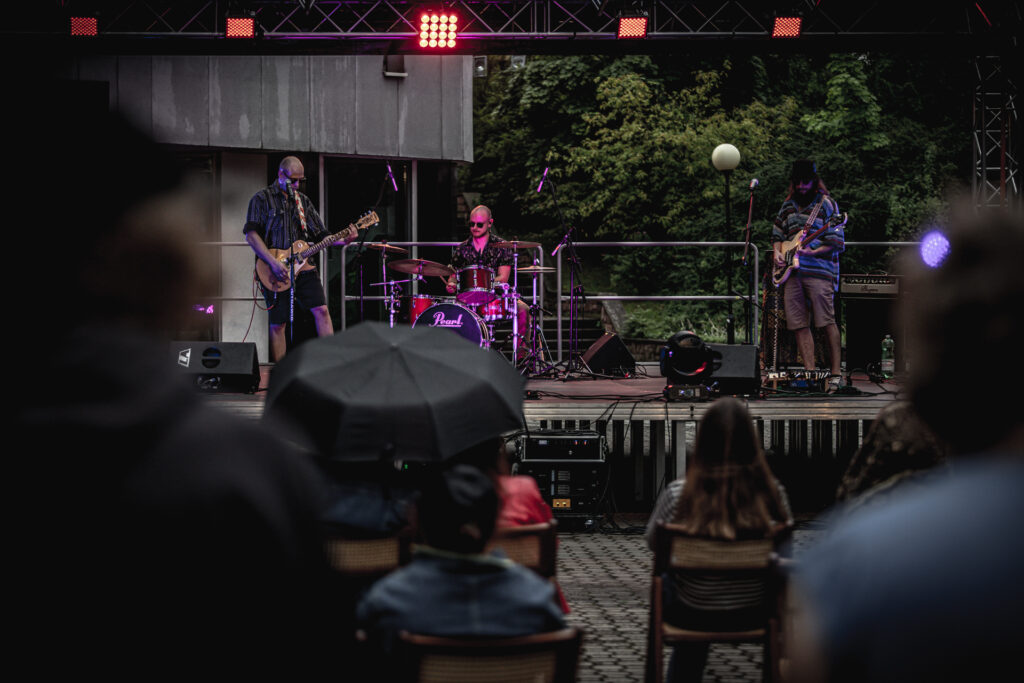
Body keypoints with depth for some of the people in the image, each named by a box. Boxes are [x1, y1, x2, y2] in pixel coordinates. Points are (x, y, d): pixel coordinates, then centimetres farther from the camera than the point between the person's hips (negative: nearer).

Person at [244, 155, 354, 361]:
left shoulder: (303, 201, 17)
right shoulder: (262, 199, 0)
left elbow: (320, 235, 18)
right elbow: (251, 234, -10)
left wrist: (341, 240, -3)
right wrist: (273, 262, -18)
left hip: (303, 267, 4)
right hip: (276, 274, -4)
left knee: (321, 310, -9)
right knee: (278, 323, -1)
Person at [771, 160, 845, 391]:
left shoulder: (826, 204, 0)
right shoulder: (788, 205, 18)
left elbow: (837, 243, -5)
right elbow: (777, 234, 28)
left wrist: (812, 252, -19)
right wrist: (777, 253, 8)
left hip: (818, 270, -6)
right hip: (792, 272, 6)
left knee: (827, 322, -10)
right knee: (799, 324, 1)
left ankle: (836, 373, -6)